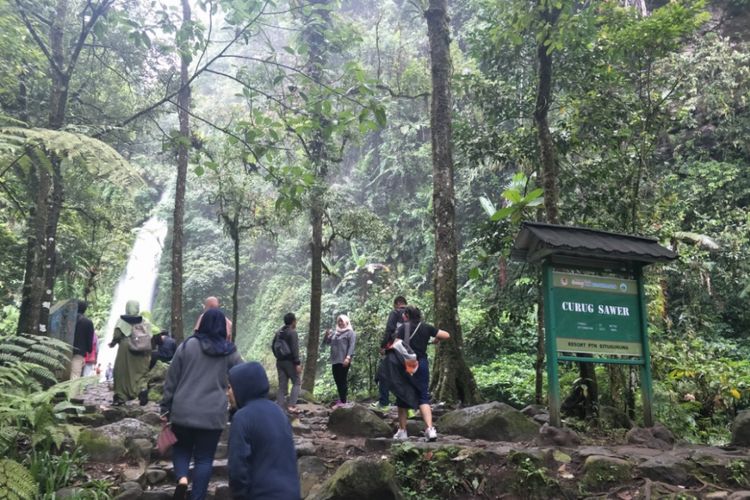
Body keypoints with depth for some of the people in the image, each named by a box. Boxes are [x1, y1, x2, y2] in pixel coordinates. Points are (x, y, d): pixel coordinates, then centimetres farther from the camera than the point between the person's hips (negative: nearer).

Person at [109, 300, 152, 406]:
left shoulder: (122, 321, -1)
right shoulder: (145, 322, 5)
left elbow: (116, 336, -6)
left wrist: (113, 343, 16)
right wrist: (148, 354, 10)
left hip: (125, 349, -1)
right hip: (141, 351, 2)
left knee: (122, 373, 10)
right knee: (140, 373, 8)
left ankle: (120, 396, 15)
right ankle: (143, 389, -18)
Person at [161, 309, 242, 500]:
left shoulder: (187, 345, -1)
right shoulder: (229, 352, 1)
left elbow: (171, 379, 1)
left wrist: (166, 407, 9)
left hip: (183, 411, 0)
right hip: (213, 414, 0)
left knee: (182, 448, 19)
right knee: (204, 457, 10)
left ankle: (181, 478, -5)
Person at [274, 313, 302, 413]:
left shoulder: (278, 333, 11)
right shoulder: (292, 333, -13)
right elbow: (294, 349, -19)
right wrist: (298, 363, -18)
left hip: (280, 362, 7)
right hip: (290, 362, -7)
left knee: (282, 386, 8)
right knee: (296, 383, 5)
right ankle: (291, 405, -6)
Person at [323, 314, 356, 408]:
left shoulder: (350, 333, -1)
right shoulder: (335, 333, 20)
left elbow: (351, 346, -11)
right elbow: (327, 342, 25)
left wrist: (348, 357, -23)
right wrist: (327, 335, 4)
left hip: (344, 361, -7)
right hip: (335, 361, 7)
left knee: (343, 381, -9)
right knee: (337, 381, 7)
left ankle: (343, 401, -7)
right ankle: (340, 400, 13)